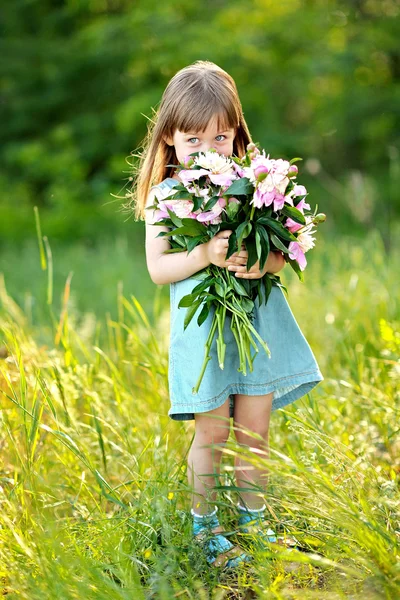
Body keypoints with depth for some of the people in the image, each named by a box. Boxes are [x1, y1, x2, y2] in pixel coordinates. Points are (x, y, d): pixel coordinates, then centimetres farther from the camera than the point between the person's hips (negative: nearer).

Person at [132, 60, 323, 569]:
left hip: (257, 320, 2)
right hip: (203, 327, -2)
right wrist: (204, 255, -25)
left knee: (254, 427, 10)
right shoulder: (163, 196, -4)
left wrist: (262, 263, -22)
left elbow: (279, 252, 1)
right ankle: (204, 523, 24)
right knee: (211, 431, 3)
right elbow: (157, 268, -9)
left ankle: (252, 516, 29)